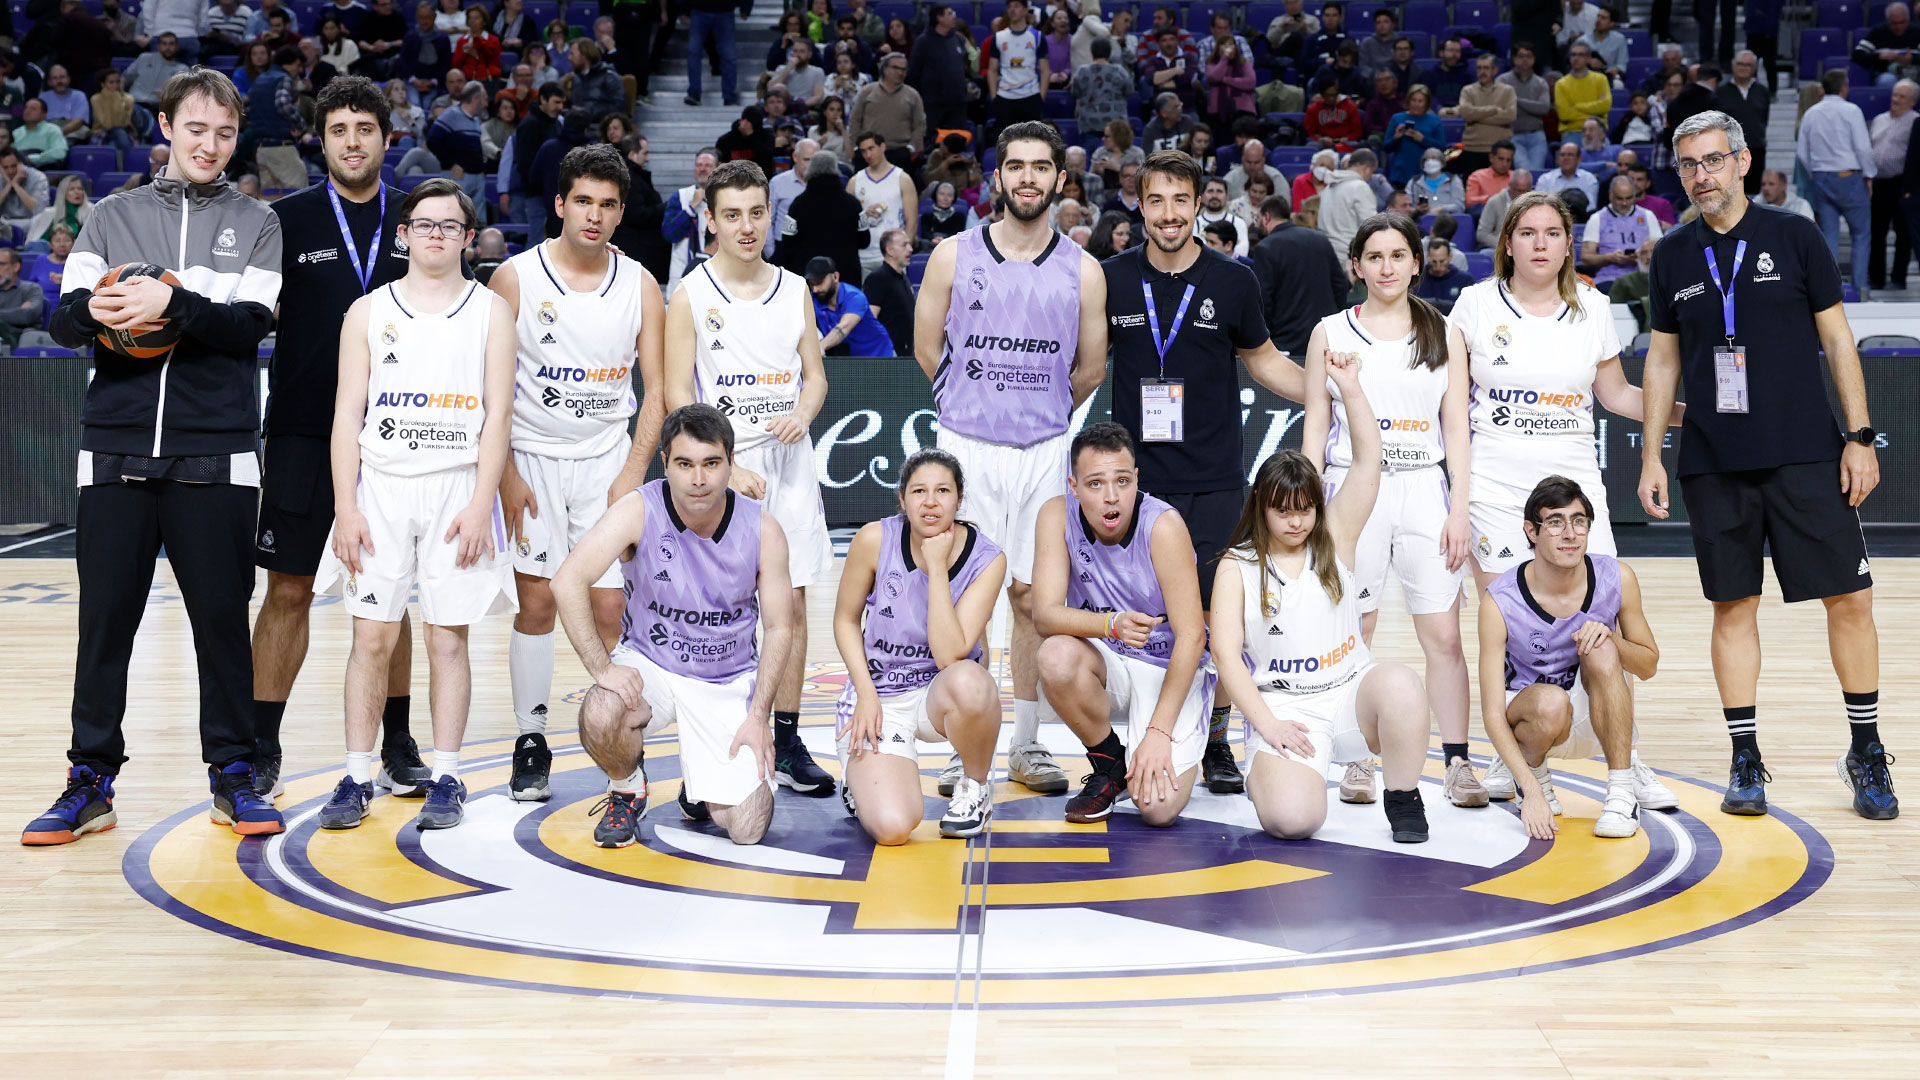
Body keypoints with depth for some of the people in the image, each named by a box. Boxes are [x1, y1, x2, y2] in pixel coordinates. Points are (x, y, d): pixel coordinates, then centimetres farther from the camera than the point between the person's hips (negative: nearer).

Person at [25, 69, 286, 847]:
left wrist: (172, 304, -20)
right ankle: (92, 780, 11)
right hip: (117, 449, 1)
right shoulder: (113, 215, 13)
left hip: (215, 454, -1)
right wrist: (95, 311, -18)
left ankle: (233, 776, 12)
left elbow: (251, 323, -5)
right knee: (105, 618, 3)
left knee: (222, 616, 2)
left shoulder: (256, 224, 9)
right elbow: (64, 319, 5)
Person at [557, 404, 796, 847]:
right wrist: (602, 668, -29)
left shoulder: (761, 530, -10)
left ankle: (699, 785, 24)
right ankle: (626, 792, 1)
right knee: (599, 717, -36)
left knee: (745, 828, -14)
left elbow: (780, 629, -2)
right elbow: (568, 582, -23)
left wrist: (757, 716, -10)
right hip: (648, 663, -1)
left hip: (728, 682, 1)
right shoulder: (639, 511, -16)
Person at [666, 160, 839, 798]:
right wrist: (727, 468, -14)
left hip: (787, 463, 4)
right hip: (720, 464, -4)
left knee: (790, 601, 3)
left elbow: (815, 374, 15)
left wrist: (803, 414, -8)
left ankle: (787, 744, 10)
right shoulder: (691, 296, -4)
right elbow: (678, 395, -7)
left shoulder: (794, 290, 9)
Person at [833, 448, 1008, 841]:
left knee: (968, 681, -41)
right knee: (893, 828, -25)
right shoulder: (875, 539, -12)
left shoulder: (986, 559, -13)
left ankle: (975, 787, -8)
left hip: (942, 693, 1)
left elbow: (950, 655, -22)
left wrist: (937, 569, -25)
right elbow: (846, 620, 1)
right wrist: (866, 695, -10)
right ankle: (864, 778, 15)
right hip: (878, 697, 0)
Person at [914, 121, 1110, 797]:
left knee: (1032, 597, 5)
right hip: (965, 448, -1)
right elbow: (927, 348, 8)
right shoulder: (953, 256, 1)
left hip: (1044, 453, 1)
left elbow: (1090, 369, 12)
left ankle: (1026, 747, 15)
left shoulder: (1082, 271, 4)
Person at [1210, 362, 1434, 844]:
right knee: (1291, 819, -29)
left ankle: (1403, 798, -9)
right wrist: (1267, 725, -15)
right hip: (1285, 709, -2)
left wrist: (1351, 388, -11)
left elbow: (1368, 462, -1)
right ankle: (1265, 771, 10)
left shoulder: (1335, 541, 8)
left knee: (1400, 686, -34)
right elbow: (1225, 651, -5)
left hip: (1351, 695, 3)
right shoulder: (1236, 567, 2)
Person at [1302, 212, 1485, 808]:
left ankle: (1457, 761, 3)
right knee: (1352, 634, 2)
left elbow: (1456, 428, 6)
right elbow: (1315, 426, 6)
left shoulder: (1444, 334, 8)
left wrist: (1459, 510, -1)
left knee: (1443, 634, -3)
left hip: (1424, 491, 1)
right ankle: (1358, 760, 12)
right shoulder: (1331, 332, 6)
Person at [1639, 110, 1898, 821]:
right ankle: (1746, 760, 13)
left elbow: (1837, 339, 2)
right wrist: (1652, 455, 9)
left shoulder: (1794, 237, 1)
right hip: (1713, 463, 2)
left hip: (1806, 455, -2)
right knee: (1733, 607, 4)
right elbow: (1663, 359, 14)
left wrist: (1860, 437, -3)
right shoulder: (1672, 257, 7)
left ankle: (1867, 752, 11)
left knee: (1850, 598, -2)